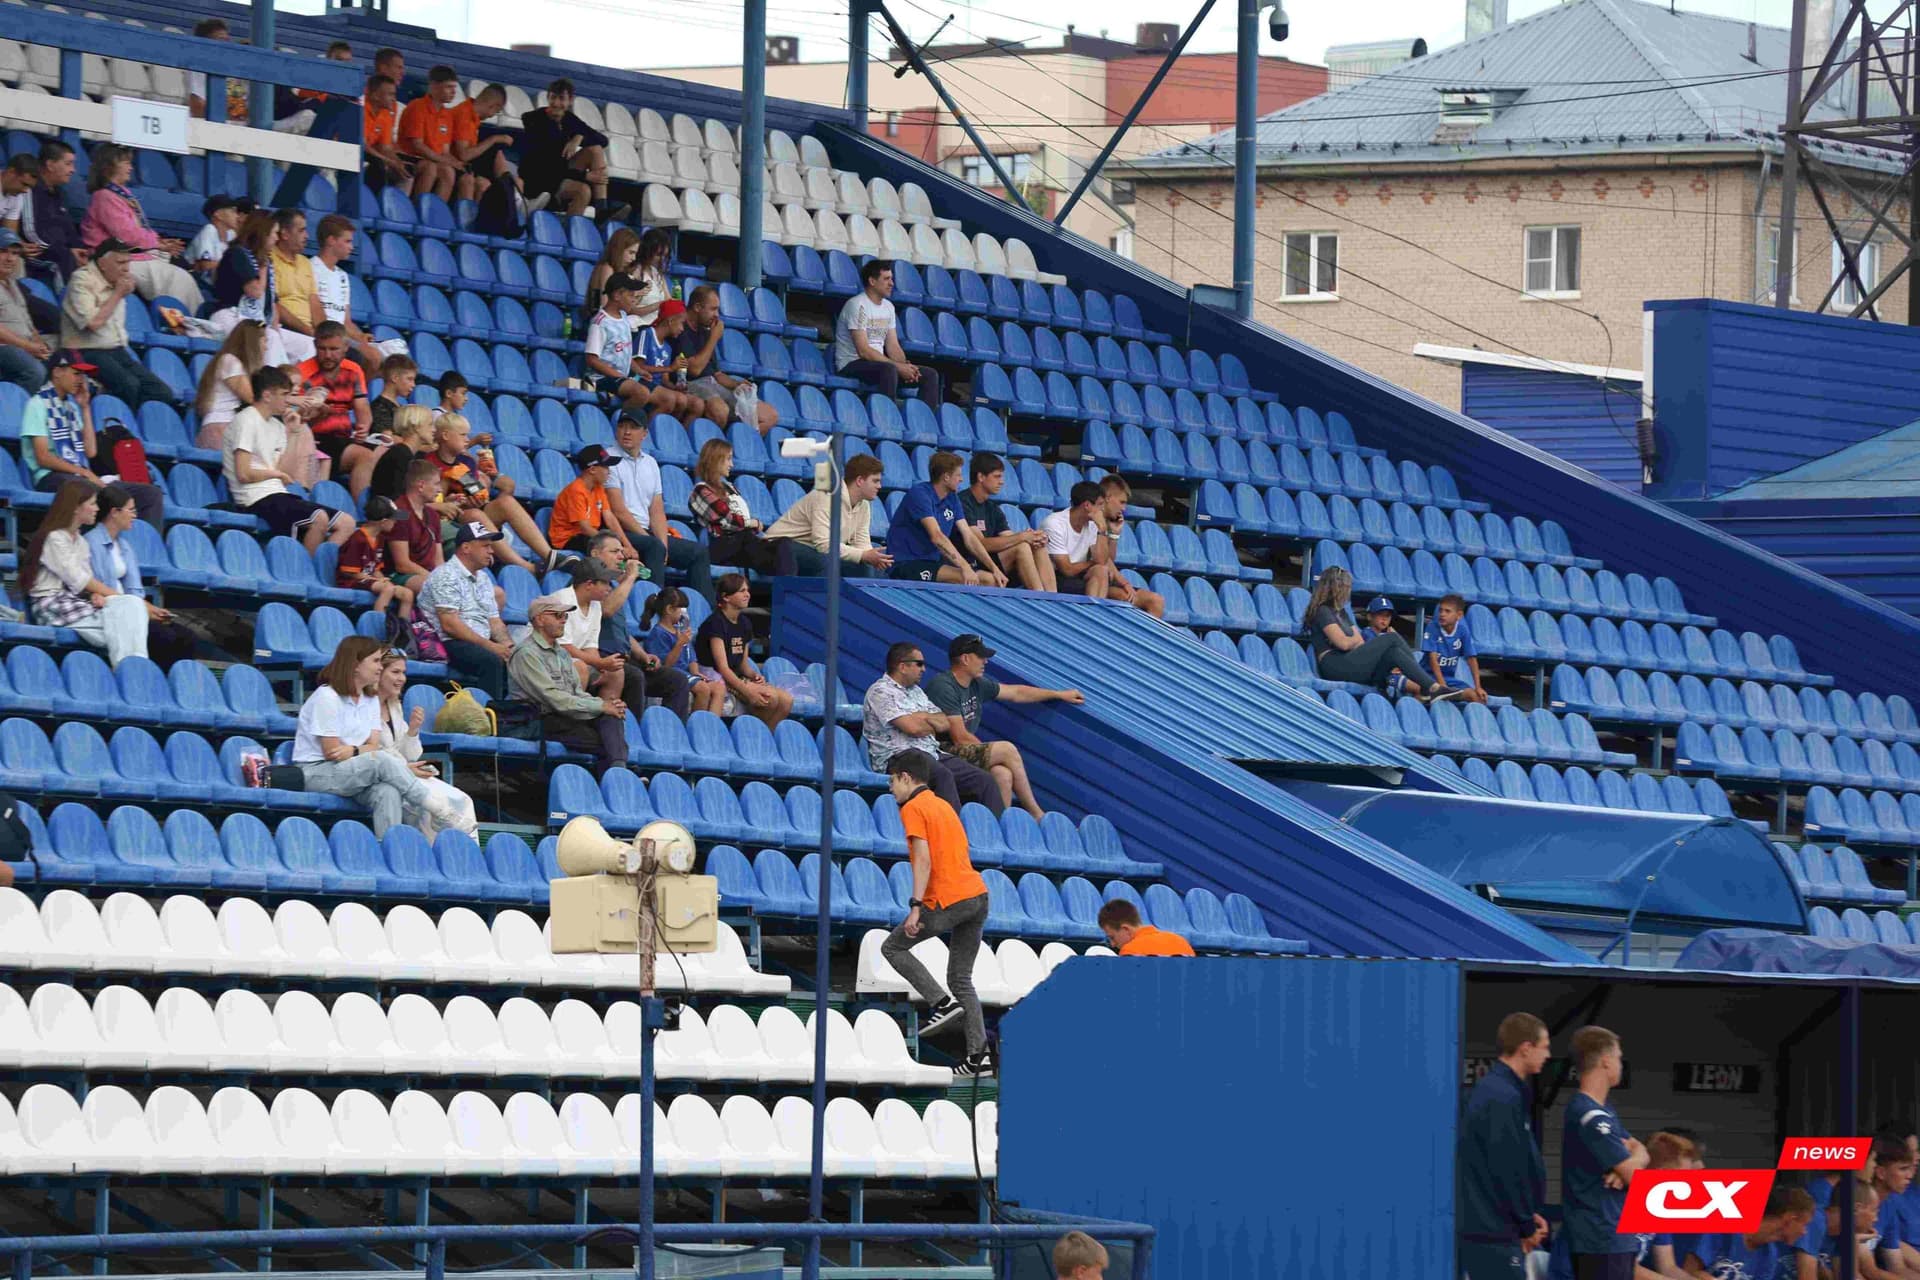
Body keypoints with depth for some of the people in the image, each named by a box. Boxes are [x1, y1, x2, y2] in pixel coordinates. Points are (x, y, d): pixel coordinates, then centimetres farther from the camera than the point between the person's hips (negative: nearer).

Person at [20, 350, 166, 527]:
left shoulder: (71, 405, 21)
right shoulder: (38, 404, 0)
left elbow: (90, 451, 13)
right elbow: (43, 457, -9)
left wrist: (85, 408, 12)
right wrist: (84, 472, -15)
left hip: (80, 478, 8)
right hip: (52, 478, -8)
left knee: (152, 493, -7)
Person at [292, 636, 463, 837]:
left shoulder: (371, 699, 13)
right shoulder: (327, 698, -10)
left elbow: (373, 746, 4)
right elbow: (332, 752, -15)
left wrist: (353, 751, -22)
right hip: (315, 772, -6)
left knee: (388, 792, -30)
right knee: (383, 760, -30)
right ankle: (437, 809, -26)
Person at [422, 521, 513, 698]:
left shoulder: (483, 578, 21)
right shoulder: (447, 576, -6)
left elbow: (495, 622, 19)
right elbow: (450, 625, -15)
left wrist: (506, 644, -4)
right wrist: (490, 646, -17)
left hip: (483, 645, 8)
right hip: (451, 644, -8)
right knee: (492, 661, -33)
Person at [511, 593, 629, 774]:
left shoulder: (560, 652, 23)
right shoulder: (526, 653, -8)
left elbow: (577, 692, 20)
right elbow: (553, 698, -16)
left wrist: (603, 703, -3)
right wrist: (600, 706, -16)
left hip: (567, 714, 8)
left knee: (612, 715, -21)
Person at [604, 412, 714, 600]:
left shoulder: (650, 464, 18)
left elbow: (657, 511, 13)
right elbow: (618, 511, -12)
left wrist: (662, 542, -7)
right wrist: (656, 543, -14)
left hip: (647, 533, 8)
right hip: (619, 533, -8)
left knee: (699, 552, 0)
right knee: (654, 547, -35)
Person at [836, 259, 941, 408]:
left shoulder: (888, 307, 14)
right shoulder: (857, 305, -13)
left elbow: (893, 346, 12)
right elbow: (863, 351, -20)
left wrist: (906, 366, -10)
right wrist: (898, 367, -21)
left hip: (879, 363, 8)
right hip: (852, 365, -8)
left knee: (930, 375, -3)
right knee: (889, 370, -39)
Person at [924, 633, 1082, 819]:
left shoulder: (977, 684, 14)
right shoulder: (943, 687, -14)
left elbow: (1016, 693, 26)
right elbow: (960, 737, -16)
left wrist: (1060, 695, 31)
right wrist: (993, 753, -5)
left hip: (967, 753, 8)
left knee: (1003, 774, -20)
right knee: (1007, 750, -17)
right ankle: (1036, 814, -10)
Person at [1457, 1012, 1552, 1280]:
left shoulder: (1489, 1090, 15)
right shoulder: (1503, 1099, -17)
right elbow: (1507, 1171, -18)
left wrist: (1527, 1217, 9)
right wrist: (1527, 1225, -6)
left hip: (1479, 1227, 10)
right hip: (1494, 1232, -10)